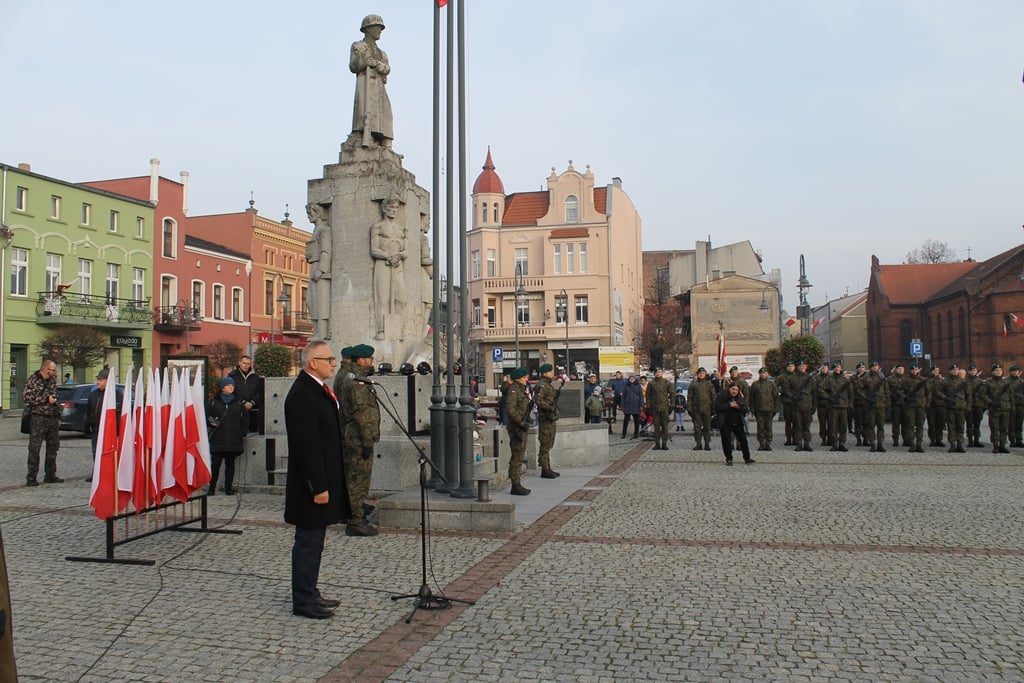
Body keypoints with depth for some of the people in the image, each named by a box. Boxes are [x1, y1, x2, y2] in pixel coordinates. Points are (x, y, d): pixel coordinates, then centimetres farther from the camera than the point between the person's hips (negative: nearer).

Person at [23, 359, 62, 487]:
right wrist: (46, 399, -15)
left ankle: (50, 475, 19)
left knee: (53, 448, 10)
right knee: (34, 449, -5)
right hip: (38, 418, -7)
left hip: (53, 418, 7)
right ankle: (31, 478, 0)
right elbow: (26, 397, -15)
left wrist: (58, 417, 18)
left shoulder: (52, 380, 14)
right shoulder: (33, 380, -7)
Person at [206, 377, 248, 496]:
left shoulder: (239, 402, 12)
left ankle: (229, 487, 14)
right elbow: (206, 416, 9)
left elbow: (245, 418, 14)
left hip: (234, 440, 2)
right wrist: (211, 422, -11)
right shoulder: (213, 401, 6)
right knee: (215, 463, -4)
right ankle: (212, 488, 5)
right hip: (217, 439, -2)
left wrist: (243, 432, 5)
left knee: (230, 463, 7)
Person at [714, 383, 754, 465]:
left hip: (738, 423, 4)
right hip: (725, 423, -3)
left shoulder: (740, 397, 8)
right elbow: (717, 407, -17)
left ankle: (747, 458, 12)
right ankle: (729, 459, 10)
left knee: (743, 439, 3)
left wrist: (739, 407, -13)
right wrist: (729, 405, -20)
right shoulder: (721, 396, -6)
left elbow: (745, 409, 8)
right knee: (726, 441, -1)